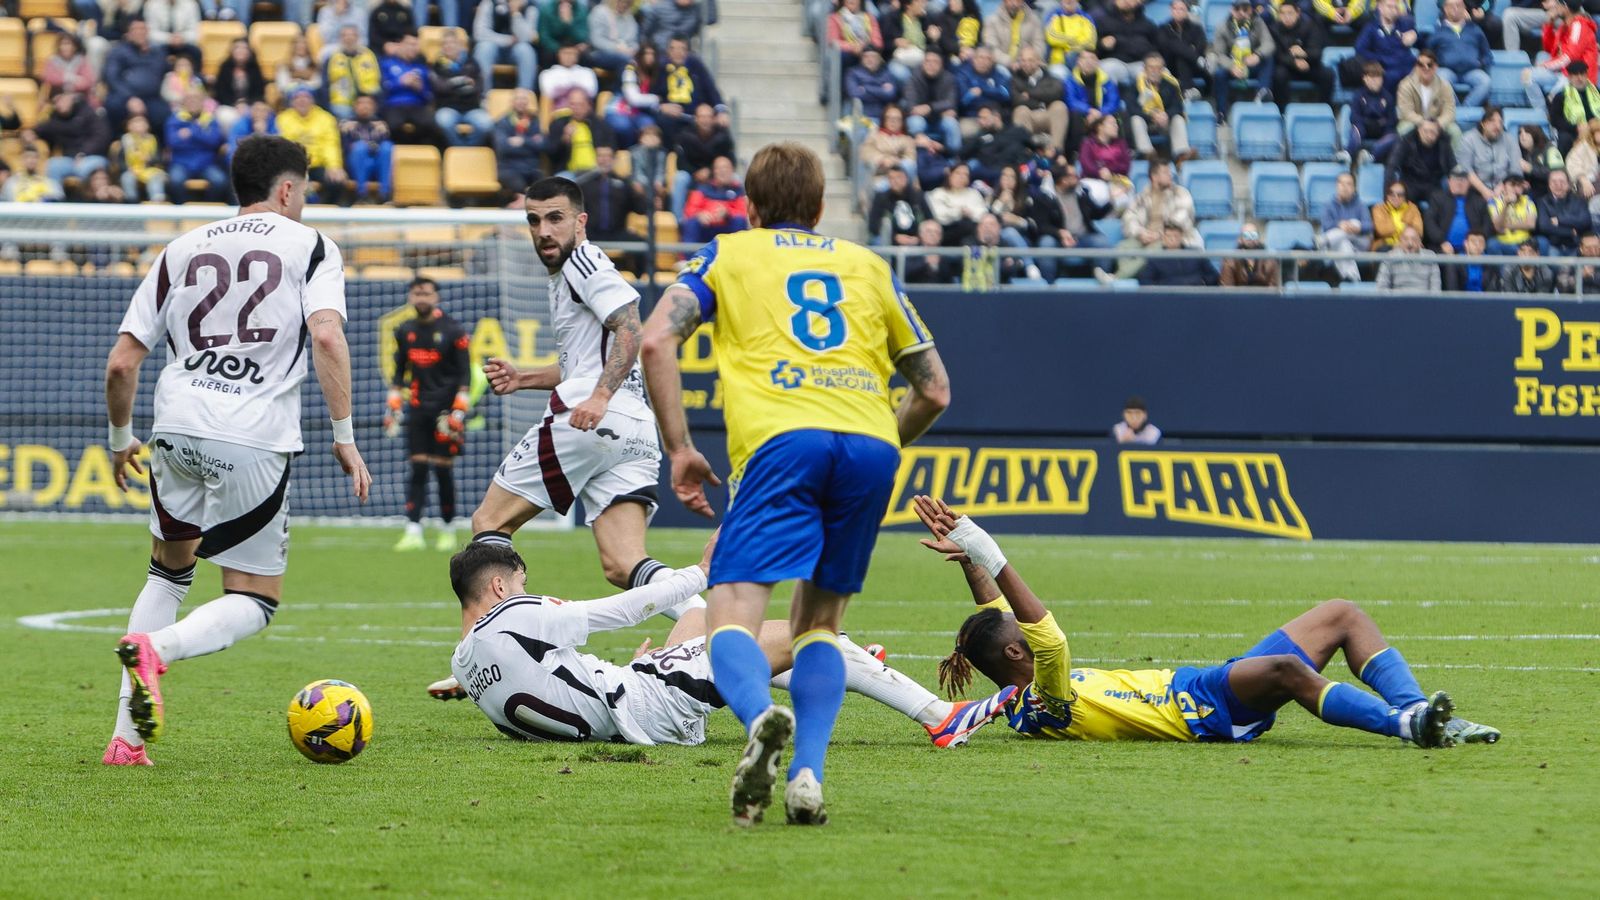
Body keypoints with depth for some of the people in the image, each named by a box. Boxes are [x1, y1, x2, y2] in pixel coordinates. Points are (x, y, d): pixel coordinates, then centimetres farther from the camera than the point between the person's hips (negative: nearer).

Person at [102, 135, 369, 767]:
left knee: (168, 571, 25)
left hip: (176, 428, 4)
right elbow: (327, 337, -10)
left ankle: (126, 738, 15)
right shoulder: (311, 247, 8)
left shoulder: (181, 251, 18)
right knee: (253, 602, 8)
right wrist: (345, 436, -6)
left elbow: (121, 363, 15)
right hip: (256, 441, -4)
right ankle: (155, 647, -23)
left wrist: (121, 441, 30)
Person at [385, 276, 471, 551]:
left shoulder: (452, 331, -4)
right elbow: (399, 372, 19)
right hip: (417, 410, 4)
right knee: (417, 469, -3)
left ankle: (448, 530, 11)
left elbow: (464, 374, -3)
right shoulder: (404, 331, 11)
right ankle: (413, 532, -7)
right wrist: (393, 406, 12)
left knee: (443, 470, -2)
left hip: (444, 410, -4)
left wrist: (459, 410, -10)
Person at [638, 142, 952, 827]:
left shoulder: (727, 254, 22)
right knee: (819, 620, 17)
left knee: (732, 618, -7)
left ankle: (761, 716, -41)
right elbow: (934, 390, 28)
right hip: (871, 442, 3)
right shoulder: (866, 265, 28)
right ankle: (807, 776, -3)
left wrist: (679, 449, 9)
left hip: (782, 441, -3)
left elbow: (657, 340, 5)